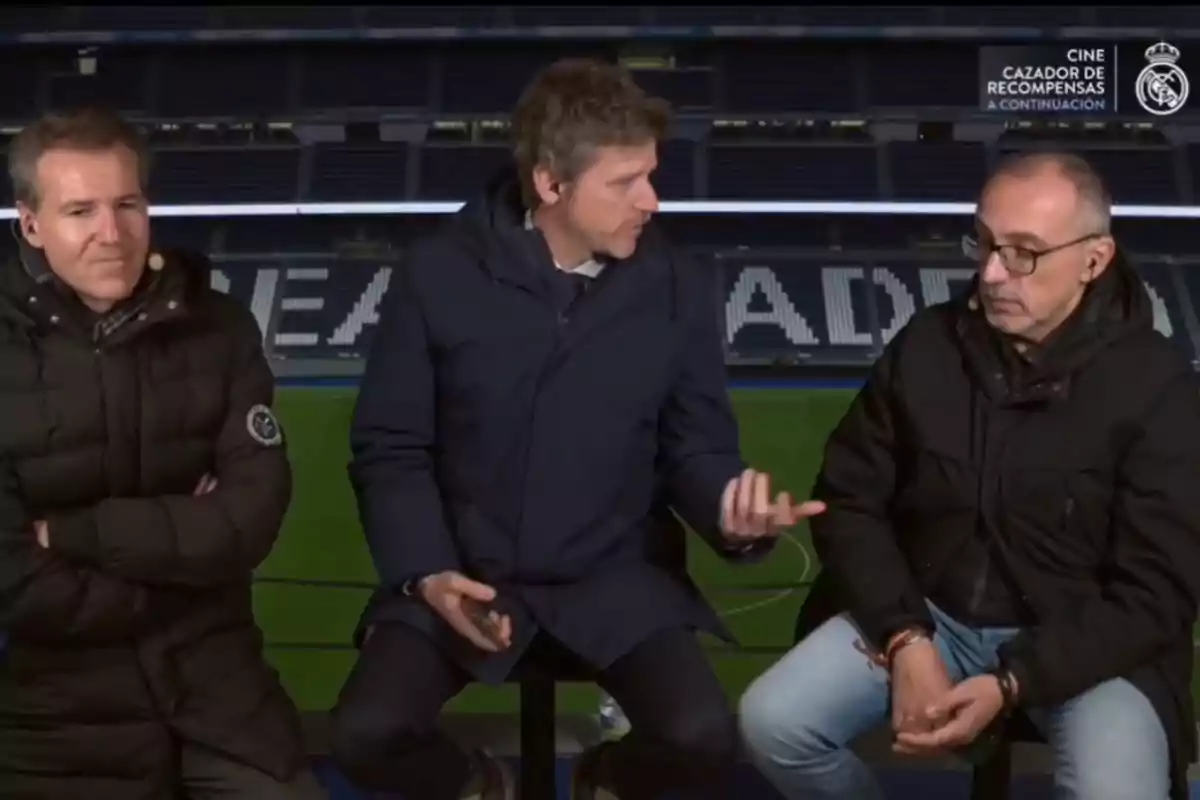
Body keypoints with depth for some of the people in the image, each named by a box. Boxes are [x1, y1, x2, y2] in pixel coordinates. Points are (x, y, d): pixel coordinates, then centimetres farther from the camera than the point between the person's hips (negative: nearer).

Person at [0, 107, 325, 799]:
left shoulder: (218, 329, -1)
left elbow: (250, 517, -9)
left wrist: (74, 533, -14)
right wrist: (178, 538, -8)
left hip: (214, 671, 2)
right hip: (61, 695, -1)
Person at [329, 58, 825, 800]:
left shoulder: (680, 286, -3)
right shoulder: (438, 274, -7)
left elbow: (696, 449, 3)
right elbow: (390, 449, -2)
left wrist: (730, 509, -21)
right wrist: (426, 573, -16)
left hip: (616, 577, 1)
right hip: (463, 574, 0)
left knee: (703, 739, -23)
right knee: (368, 736, -22)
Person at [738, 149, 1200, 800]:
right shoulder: (926, 345, -3)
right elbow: (849, 501, 1)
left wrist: (1011, 684, -24)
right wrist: (905, 641, -14)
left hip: (1086, 643, -3)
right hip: (927, 613, 3)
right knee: (773, 723, -17)